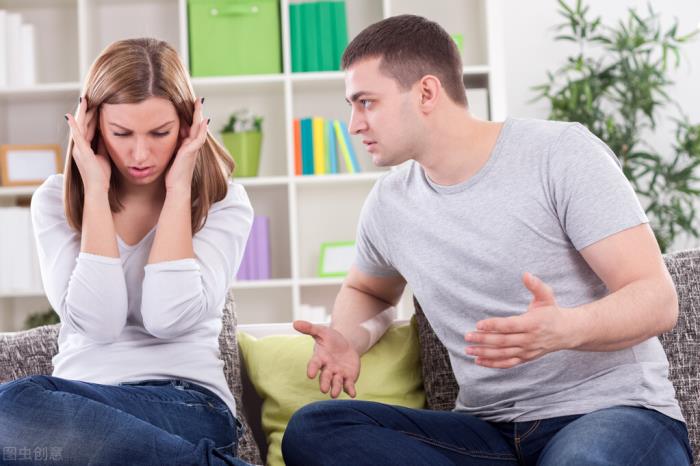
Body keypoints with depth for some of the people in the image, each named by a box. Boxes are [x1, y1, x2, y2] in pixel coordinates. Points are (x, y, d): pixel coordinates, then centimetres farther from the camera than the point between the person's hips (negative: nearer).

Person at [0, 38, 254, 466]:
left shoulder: (223, 201, 2)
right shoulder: (56, 201, 6)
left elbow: (169, 318, -14)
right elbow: (97, 322, -11)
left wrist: (178, 190, -9)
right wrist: (96, 190, -8)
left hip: (189, 403, -3)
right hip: (80, 395, 3)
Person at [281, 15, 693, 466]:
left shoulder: (561, 151, -7)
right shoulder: (388, 204, 9)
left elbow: (658, 299, -11)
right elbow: (365, 291, 31)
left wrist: (565, 329, -33)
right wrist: (349, 340, 5)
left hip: (618, 412, -5)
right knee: (310, 428, -19)